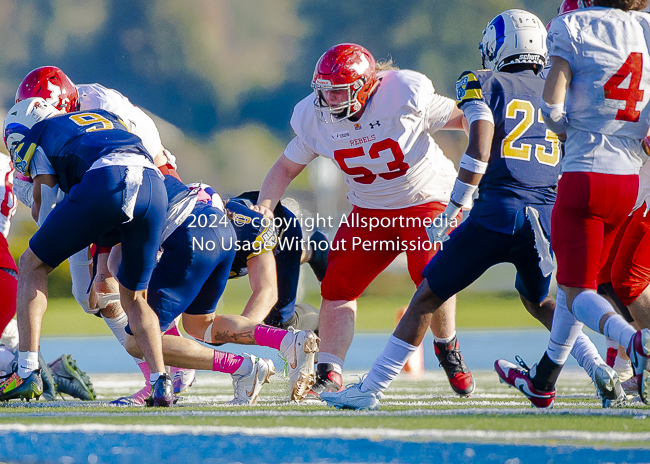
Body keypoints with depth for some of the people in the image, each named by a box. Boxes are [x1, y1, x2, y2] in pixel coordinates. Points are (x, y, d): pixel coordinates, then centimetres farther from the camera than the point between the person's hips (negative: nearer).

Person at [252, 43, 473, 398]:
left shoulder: (405, 95, -24)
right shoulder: (314, 116, -10)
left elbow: (462, 118, -9)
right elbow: (286, 168, 3)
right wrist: (264, 207, -12)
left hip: (427, 200, -4)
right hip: (369, 211, 4)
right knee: (339, 283, -10)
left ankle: (447, 349, 3)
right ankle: (329, 374, -8)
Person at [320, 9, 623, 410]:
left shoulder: (484, 85, 7)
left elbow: (479, 152, -7)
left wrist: (452, 210, -6)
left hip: (498, 210, -4)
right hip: (548, 218, 4)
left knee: (428, 297, 5)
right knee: (539, 301, 30)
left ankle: (371, 390, 5)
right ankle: (601, 371, 14)